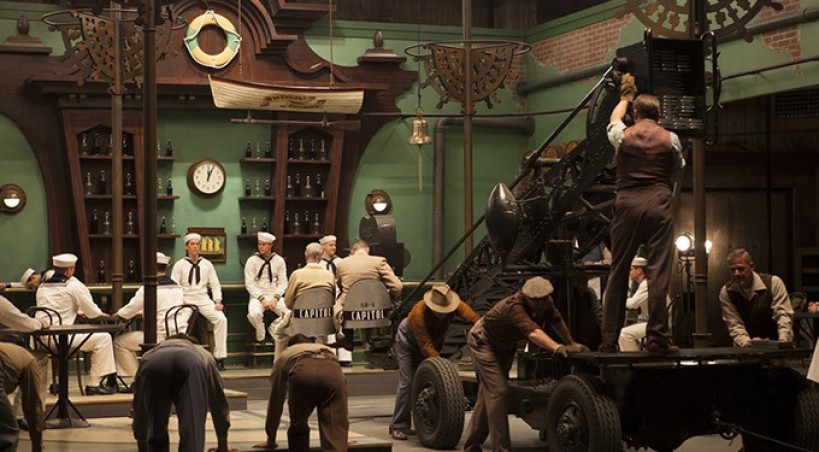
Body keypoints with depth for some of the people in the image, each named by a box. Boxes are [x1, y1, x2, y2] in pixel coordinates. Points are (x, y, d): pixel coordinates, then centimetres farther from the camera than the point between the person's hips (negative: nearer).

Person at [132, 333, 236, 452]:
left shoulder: (149, 355, 47)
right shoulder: (204, 355, 47)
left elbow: (139, 406, 50)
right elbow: (219, 402, 51)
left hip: (153, 366, 1)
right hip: (191, 365, -1)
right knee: (192, 431, -4)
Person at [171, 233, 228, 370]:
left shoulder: (207, 264, 13)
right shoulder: (180, 265, 7)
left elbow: (215, 284, 11)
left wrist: (217, 301, -3)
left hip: (203, 299, 2)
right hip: (186, 300, -2)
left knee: (221, 319, -23)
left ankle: (219, 357, -19)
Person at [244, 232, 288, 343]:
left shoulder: (279, 261, 5)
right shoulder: (252, 261, -1)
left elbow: (283, 282, 4)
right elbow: (250, 284, -5)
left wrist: (276, 298, -12)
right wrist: (262, 299, -16)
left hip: (275, 295, 2)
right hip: (258, 296, -2)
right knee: (254, 313, -34)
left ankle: (274, 329, 9)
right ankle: (260, 337, -3)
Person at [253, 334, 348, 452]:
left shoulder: (285, 356, 44)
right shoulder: (328, 350, 50)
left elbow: (275, 399, 46)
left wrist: (271, 439, 55)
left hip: (302, 372, -1)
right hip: (333, 373, 1)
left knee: (297, 429, 22)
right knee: (335, 434, 0)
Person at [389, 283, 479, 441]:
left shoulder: (455, 305, -29)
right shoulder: (419, 312, -40)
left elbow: (473, 317, -43)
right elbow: (426, 346, -40)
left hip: (435, 341, 5)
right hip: (408, 341, -5)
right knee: (407, 382, -13)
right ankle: (399, 426, -9)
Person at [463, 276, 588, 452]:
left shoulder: (546, 303, -17)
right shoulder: (514, 307, -40)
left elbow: (557, 321, 0)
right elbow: (533, 333, -54)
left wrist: (571, 344, 1)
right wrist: (558, 348, -66)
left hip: (505, 345, 8)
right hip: (483, 342, -8)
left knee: (488, 394, 13)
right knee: (498, 392, -18)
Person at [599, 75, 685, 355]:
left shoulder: (623, 136, 8)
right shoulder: (670, 139, 5)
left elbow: (613, 120, 32)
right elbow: (677, 172, 19)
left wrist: (625, 97, 50)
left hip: (627, 203, 1)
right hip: (659, 205, -1)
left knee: (618, 272, 6)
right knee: (659, 272, -4)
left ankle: (609, 340, 6)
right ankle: (657, 337, -9)